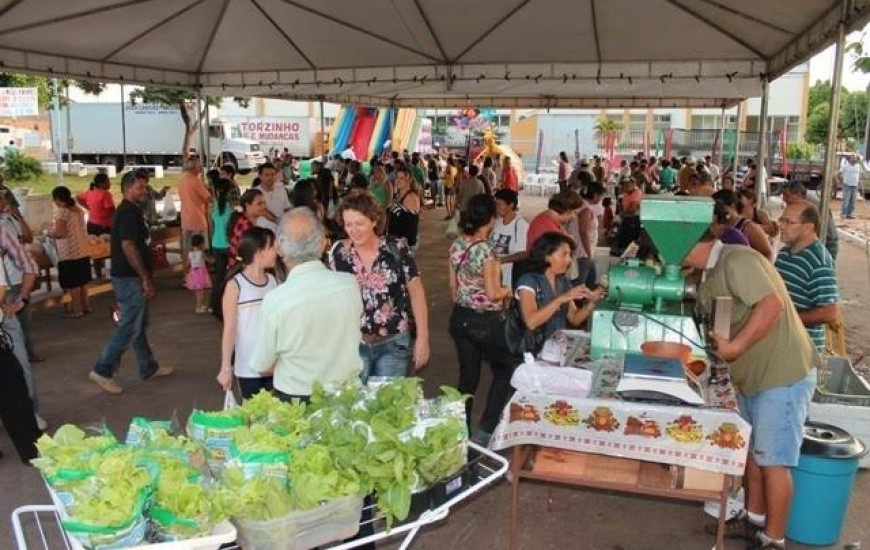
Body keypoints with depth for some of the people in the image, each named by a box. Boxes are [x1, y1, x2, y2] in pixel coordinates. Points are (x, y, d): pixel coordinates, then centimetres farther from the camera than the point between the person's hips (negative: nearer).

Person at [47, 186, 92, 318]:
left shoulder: (61, 212, -15)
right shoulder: (78, 209, 8)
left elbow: (60, 233, -20)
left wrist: (49, 233, 0)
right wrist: (55, 231, 21)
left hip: (69, 253, -7)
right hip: (83, 250, 7)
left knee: (72, 283, 3)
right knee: (82, 281, 17)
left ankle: (77, 309, 9)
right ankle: (85, 305, 24)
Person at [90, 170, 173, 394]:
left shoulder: (131, 210, 15)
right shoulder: (128, 212, -17)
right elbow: (128, 246, -24)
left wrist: (146, 278, 21)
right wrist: (146, 279, -23)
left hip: (132, 277, 11)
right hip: (130, 278, -11)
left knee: (140, 325, 16)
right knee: (130, 327, -5)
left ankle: (149, 368, 26)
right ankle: (102, 371, 2)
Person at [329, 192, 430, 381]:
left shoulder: (397, 249, -8)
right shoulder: (338, 252, -3)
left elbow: (416, 293, -2)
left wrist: (422, 337, -4)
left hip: (394, 345, -1)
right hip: (354, 344, 1)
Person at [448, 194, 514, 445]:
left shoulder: (457, 245, 0)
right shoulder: (486, 249, -20)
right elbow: (493, 294, -20)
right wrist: (510, 290, -1)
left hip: (460, 318, 6)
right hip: (485, 321, -6)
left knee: (468, 377, 17)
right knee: (505, 369, 16)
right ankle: (485, 430, 12)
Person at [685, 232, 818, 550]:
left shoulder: (736, 260, -19)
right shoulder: (710, 276, 11)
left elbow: (772, 305, -28)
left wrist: (735, 347, -26)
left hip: (783, 375, -10)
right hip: (752, 376, 10)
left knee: (773, 460, -1)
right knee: (751, 451, 19)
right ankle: (754, 519, 35)